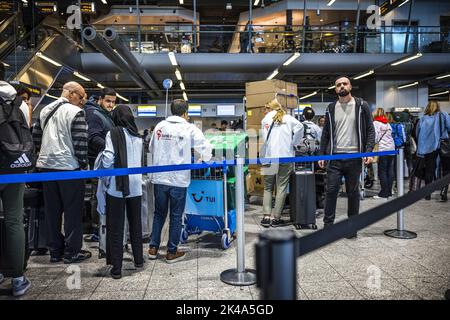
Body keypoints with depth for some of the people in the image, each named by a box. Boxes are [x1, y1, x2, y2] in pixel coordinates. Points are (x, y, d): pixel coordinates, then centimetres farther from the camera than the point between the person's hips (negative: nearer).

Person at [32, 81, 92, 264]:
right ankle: (72, 252, 10)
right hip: (69, 167, -7)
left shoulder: (45, 110, 11)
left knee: (52, 211, 12)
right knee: (73, 211, 4)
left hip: (46, 166, 7)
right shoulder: (75, 112, -11)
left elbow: (36, 136, 16)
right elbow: (80, 142, -15)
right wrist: (84, 164, -6)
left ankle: (55, 251, 20)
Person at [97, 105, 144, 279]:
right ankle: (138, 260, 28)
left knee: (116, 227, 3)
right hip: (135, 186, 5)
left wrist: (102, 155, 5)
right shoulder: (138, 137, 8)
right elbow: (139, 160, 6)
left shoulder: (113, 134, -7)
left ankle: (116, 268, 6)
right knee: (135, 223, 17)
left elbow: (107, 161, -14)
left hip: (117, 186, -4)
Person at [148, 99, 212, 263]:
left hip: (159, 177, 4)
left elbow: (151, 148, 12)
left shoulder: (160, 126, 4)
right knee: (176, 216, 8)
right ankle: (172, 252, 16)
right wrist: (206, 160, 15)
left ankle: (153, 248, 22)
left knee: (159, 213, 18)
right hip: (179, 179, -3)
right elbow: (206, 147, -5)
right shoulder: (189, 128, -7)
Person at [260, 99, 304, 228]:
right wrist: (293, 143, 1)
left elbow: (263, 138, 5)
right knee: (281, 187, 4)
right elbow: (299, 126, -10)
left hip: (269, 157, 1)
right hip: (285, 156, -1)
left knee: (268, 188, 10)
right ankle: (276, 218, 4)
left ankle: (266, 216, 3)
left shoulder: (266, 119, 8)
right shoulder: (288, 118, 6)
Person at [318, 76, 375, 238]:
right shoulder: (331, 108, 10)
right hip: (334, 157, 2)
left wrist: (369, 151, -11)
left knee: (353, 192, 7)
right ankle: (328, 224, 9)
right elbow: (326, 133, 12)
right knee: (331, 191, 0)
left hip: (354, 157, -1)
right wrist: (322, 154, 4)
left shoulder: (361, 105, 4)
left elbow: (370, 130, 1)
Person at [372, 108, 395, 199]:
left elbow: (376, 137, -8)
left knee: (382, 172, -4)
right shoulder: (388, 123, 19)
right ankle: (389, 192, 10)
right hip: (392, 148, 7)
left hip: (383, 149, -7)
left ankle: (384, 193, -4)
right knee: (390, 171, 7)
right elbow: (390, 135, 15)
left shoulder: (376, 123, -1)